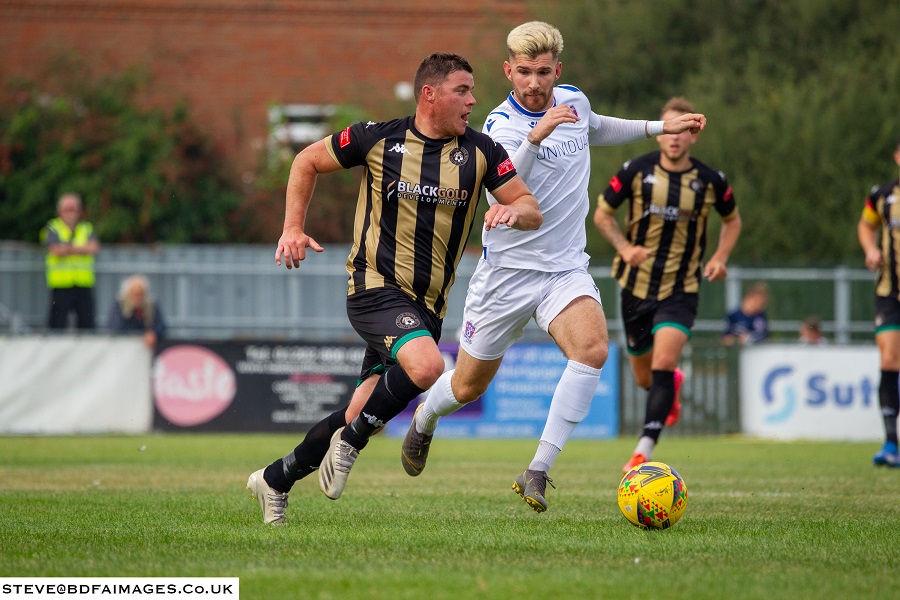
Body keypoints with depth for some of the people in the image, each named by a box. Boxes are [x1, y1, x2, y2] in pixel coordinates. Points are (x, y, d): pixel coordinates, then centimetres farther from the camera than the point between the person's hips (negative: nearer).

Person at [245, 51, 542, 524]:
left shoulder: (479, 151, 2)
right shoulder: (378, 139, -4)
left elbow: (532, 210, 2)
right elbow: (307, 161, 10)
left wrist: (513, 210, -21)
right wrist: (293, 228, 1)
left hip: (427, 304, 4)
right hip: (375, 287, -4)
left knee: (359, 419, 4)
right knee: (427, 366, -32)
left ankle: (275, 480, 26)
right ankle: (350, 442, -9)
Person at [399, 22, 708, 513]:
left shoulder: (573, 101, 2)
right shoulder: (500, 125, -17)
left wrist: (659, 127, 28)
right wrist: (536, 136, -49)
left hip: (566, 269, 3)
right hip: (507, 270, -3)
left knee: (592, 348, -27)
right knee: (469, 386, 9)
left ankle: (538, 472, -24)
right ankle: (424, 420, 47)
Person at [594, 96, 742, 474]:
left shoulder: (711, 182, -4)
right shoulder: (636, 171, -6)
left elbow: (732, 220, 15)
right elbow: (602, 214, 5)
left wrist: (720, 257, -3)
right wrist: (625, 247, -13)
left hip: (681, 290, -2)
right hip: (637, 286, 2)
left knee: (663, 363, -23)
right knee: (644, 378, 13)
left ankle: (645, 450, -26)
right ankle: (673, 386, 52)